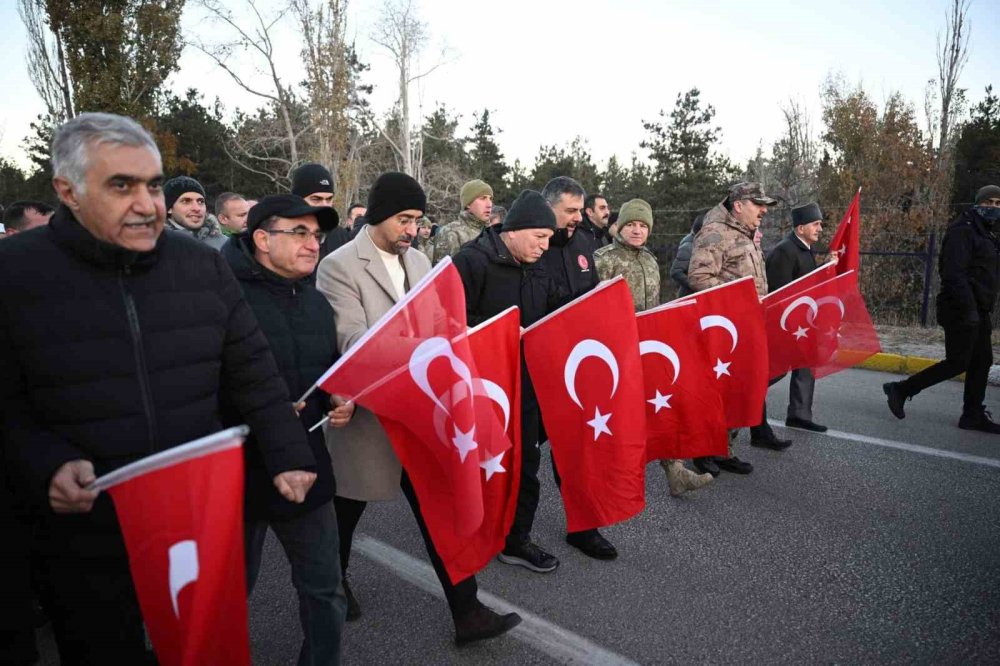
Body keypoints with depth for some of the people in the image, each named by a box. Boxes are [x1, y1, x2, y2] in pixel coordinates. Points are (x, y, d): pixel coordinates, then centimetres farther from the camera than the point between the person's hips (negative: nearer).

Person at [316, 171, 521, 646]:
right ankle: (334, 582, 46)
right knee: (348, 508, 18)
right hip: (366, 414, -5)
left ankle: (467, 612, 15)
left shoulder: (419, 262, 9)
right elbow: (351, 343, -21)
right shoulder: (339, 266, -12)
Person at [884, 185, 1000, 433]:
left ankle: (973, 415, 18)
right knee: (957, 362, -9)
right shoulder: (963, 231, -12)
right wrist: (968, 308, -26)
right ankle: (901, 389, 0)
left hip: (978, 311, 10)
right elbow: (954, 274, -22)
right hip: (961, 311, -10)